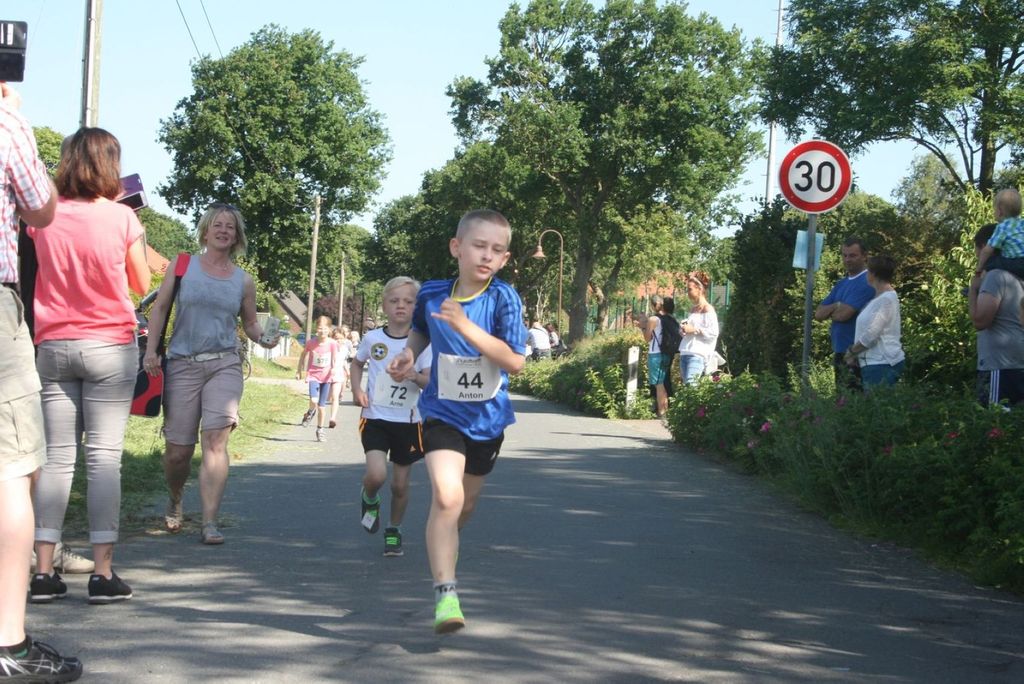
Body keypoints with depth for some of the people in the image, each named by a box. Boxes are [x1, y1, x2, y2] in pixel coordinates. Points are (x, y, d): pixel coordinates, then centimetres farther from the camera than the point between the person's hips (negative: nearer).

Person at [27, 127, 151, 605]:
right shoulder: (121, 217, -7)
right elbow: (142, 285, 4)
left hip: (53, 346, 3)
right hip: (109, 346, -3)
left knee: (57, 457, 7)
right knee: (104, 457, -2)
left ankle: (43, 572, 4)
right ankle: (103, 574, -3)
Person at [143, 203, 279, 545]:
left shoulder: (243, 280, 11)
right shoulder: (182, 266, 8)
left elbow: (250, 323, 19)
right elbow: (159, 308, 7)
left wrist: (264, 338, -3)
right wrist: (151, 349, -6)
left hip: (225, 364, 0)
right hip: (183, 363, 0)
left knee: (215, 440, -17)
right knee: (178, 451, 2)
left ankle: (210, 523, -17)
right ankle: (175, 502, 34)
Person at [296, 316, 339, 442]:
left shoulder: (332, 344, -10)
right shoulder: (311, 343, -7)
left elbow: (335, 359, -7)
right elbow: (303, 354, 10)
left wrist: (334, 368, -28)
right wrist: (299, 370, 13)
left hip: (326, 376, 1)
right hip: (313, 375, -1)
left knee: (322, 406, 6)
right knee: (313, 401, -23)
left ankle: (320, 430, 24)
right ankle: (311, 412, 13)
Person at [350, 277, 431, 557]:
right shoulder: (372, 338, -1)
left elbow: (430, 381, -8)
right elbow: (357, 363, 18)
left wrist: (415, 377, -30)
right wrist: (357, 390, 1)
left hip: (407, 421, 1)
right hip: (375, 418, 0)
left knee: (400, 484, 7)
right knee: (376, 475, -20)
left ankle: (394, 530, 31)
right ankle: (369, 500, 15)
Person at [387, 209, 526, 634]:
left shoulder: (503, 299, -15)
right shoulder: (432, 294, -6)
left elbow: (515, 361, -24)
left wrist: (465, 326, -32)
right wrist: (409, 353, -3)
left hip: (487, 418, 1)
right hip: (442, 413, -1)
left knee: (465, 505, 18)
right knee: (446, 496, -22)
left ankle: (441, 547, 50)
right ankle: (445, 594, -19)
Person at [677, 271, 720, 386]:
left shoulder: (708, 310, -5)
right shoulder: (693, 309, 19)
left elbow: (713, 333, -14)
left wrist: (694, 329, -16)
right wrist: (683, 328, 11)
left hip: (698, 355, -8)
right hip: (685, 353, 8)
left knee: (690, 384, -20)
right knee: (685, 385, 2)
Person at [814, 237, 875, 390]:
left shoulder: (866, 282, -12)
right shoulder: (841, 284, 16)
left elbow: (843, 314, -19)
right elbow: (818, 314, 11)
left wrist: (830, 311, 3)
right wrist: (837, 306, -7)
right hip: (839, 350, 9)